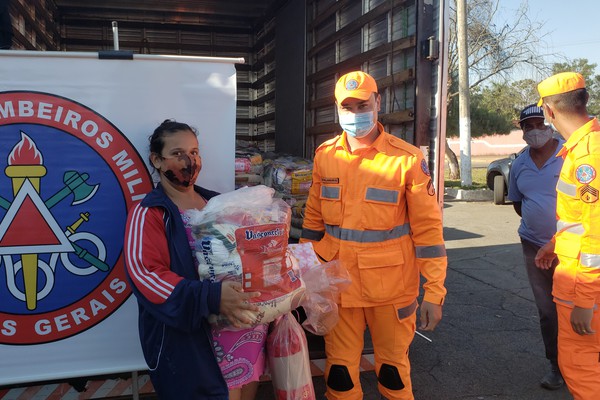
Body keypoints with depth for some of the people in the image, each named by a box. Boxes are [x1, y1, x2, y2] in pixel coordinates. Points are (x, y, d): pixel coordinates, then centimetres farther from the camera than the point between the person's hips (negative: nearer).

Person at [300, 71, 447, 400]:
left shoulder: (407, 159, -8)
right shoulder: (325, 155, 3)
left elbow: (427, 227, -7)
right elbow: (313, 220, 11)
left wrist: (434, 291, -10)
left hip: (391, 284, -2)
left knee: (393, 366, 13)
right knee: (339, 368, 13)